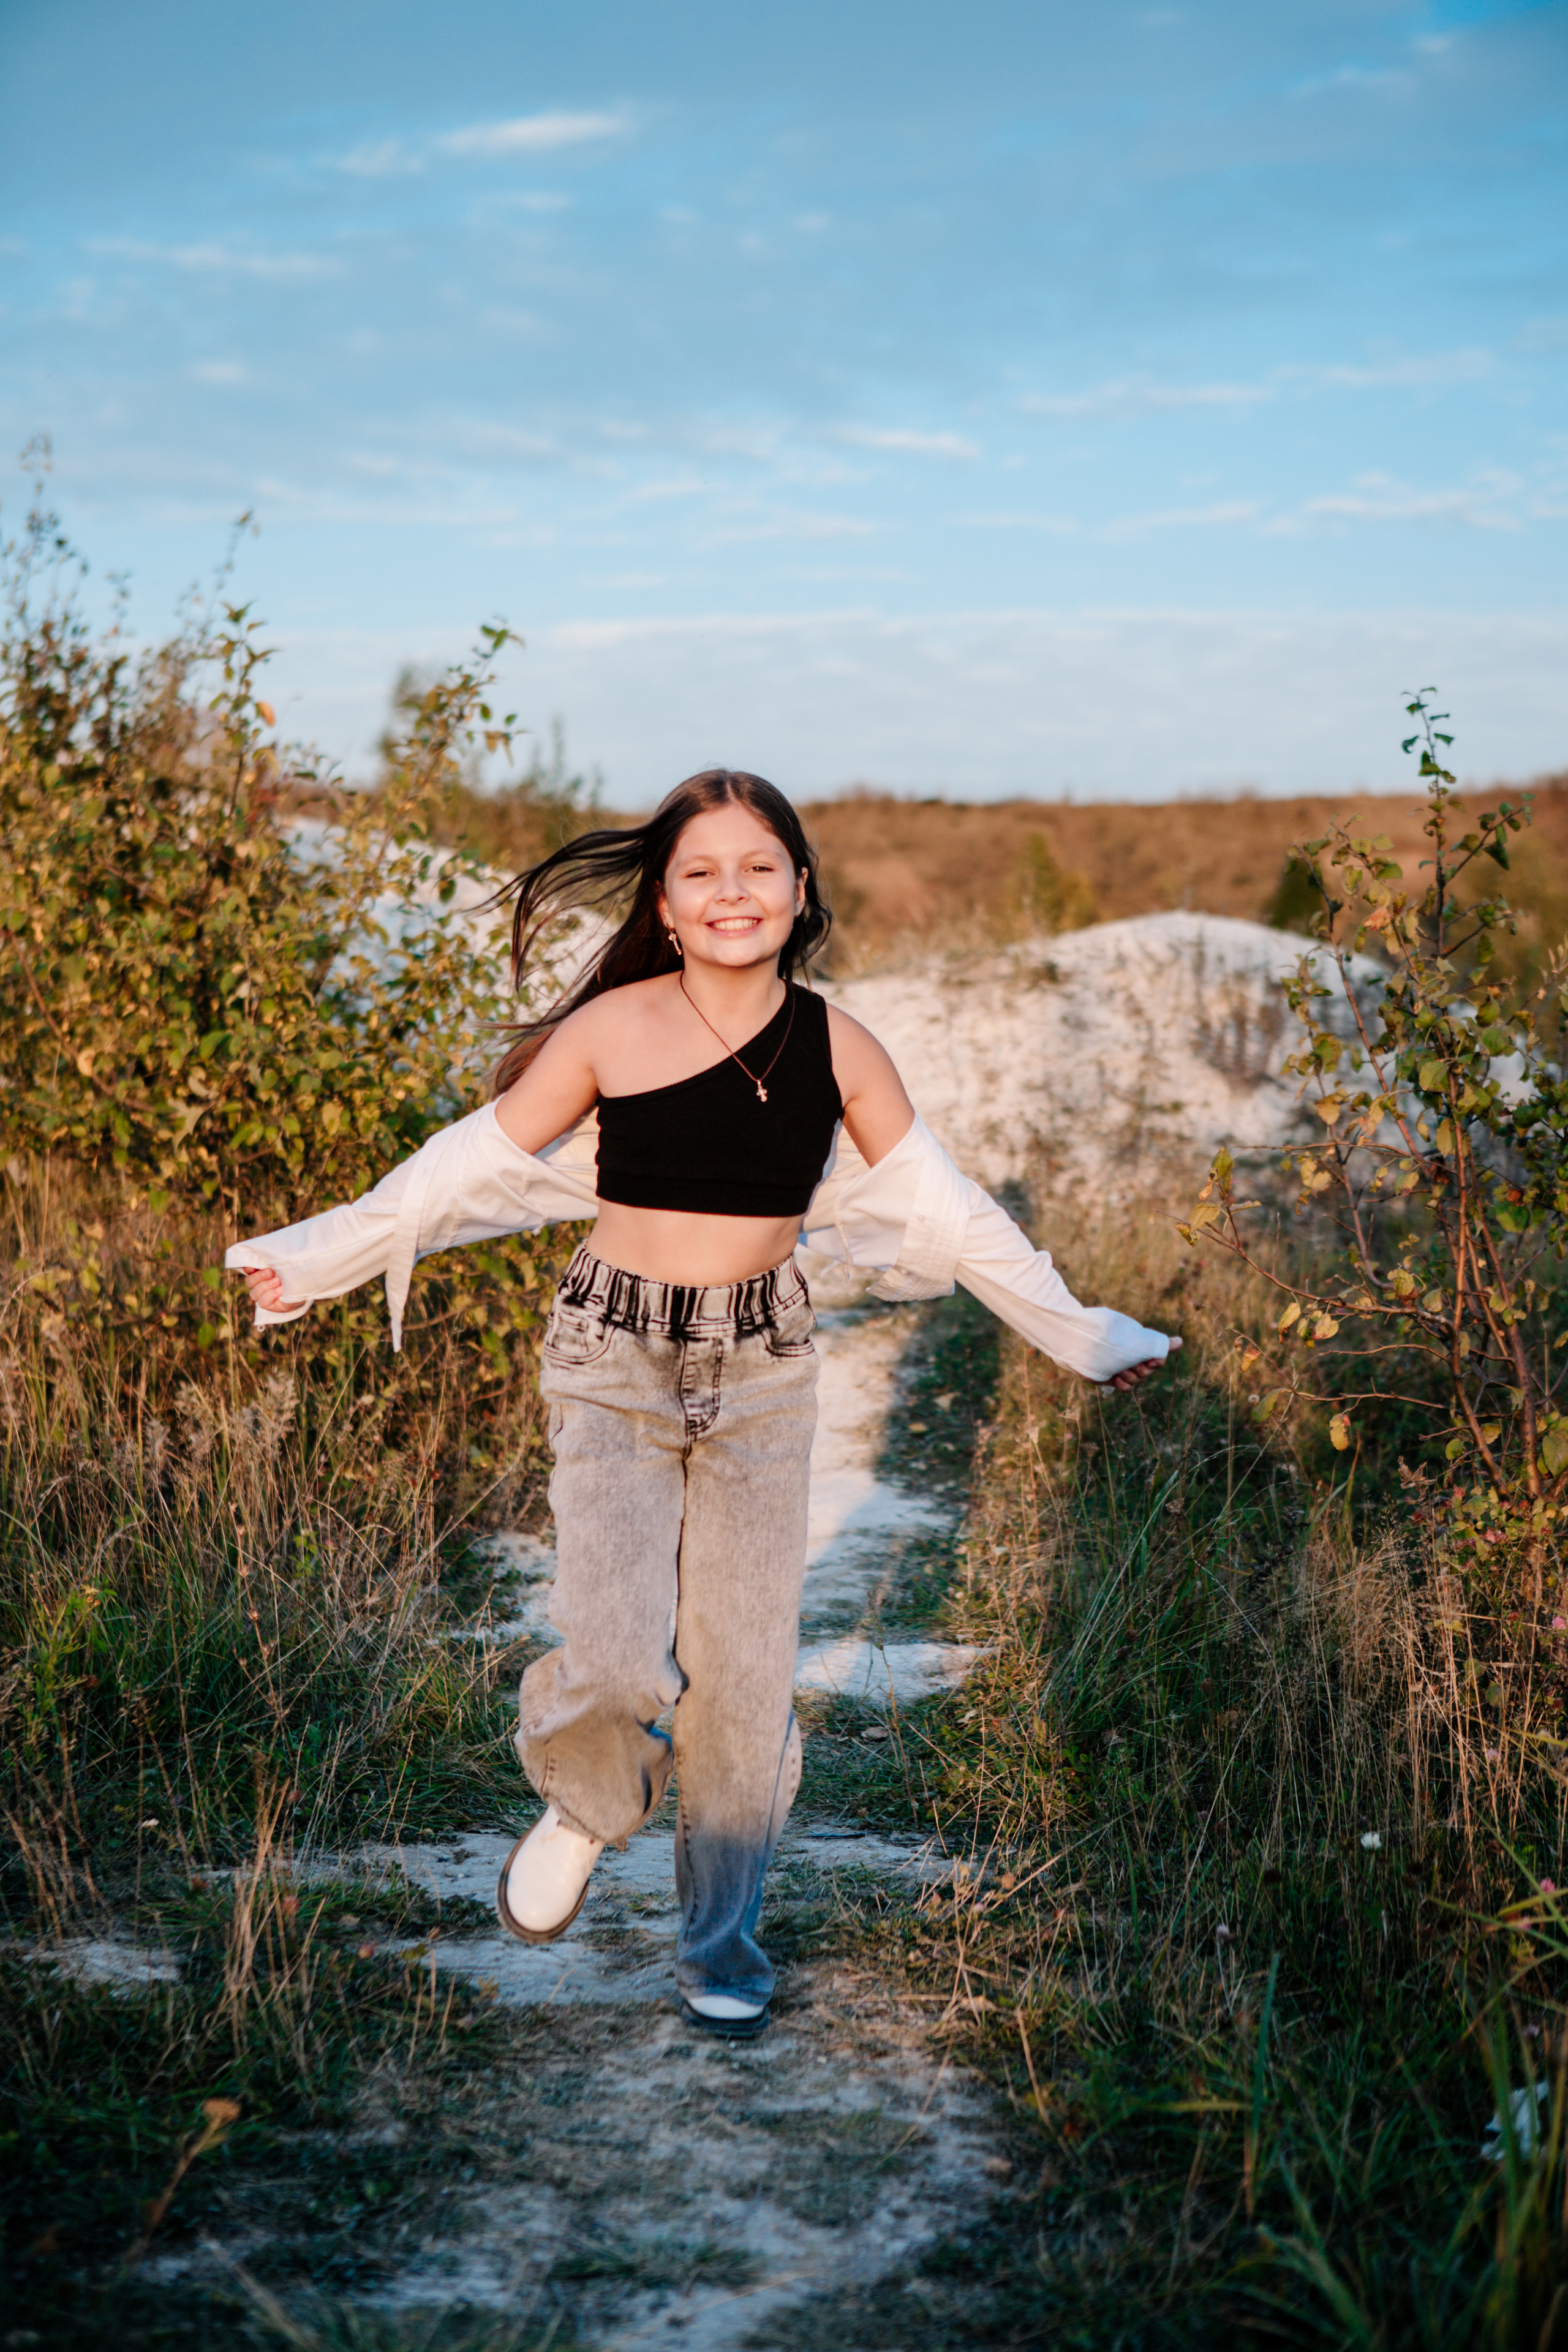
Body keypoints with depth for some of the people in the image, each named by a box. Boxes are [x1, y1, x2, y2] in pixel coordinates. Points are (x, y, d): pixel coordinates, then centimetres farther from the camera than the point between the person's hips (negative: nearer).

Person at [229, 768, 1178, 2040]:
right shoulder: (611, 1030, -8)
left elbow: (942, 1207, 8)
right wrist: (317, 1258, 8)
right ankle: (583, 1808, 19)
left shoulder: (838, 1050, -2)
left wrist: (1076, 1331, 13)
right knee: (620, 1665, -17)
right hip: (615, 1360, -2)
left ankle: (724, 1934, 27)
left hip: (763, 1371, 2)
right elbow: (473, 1164, 3)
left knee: (745, 1669, 6)